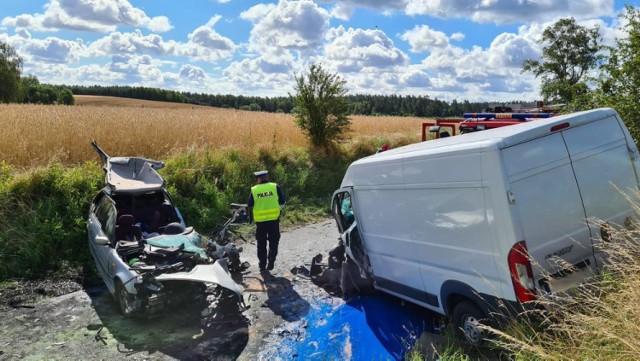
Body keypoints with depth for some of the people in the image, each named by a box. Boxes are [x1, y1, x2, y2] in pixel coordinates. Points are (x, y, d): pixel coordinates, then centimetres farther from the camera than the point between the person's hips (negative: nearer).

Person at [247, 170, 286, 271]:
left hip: (260, 220, 1)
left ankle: (262, 264, 19)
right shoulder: (275, 187, -4)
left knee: (261, 243, 14)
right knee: (273, 241, 12)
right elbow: (282, 203, -2)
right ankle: (271, 262, 4)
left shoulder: (254, 190, -2)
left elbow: (250, 205, 3)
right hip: (274, 219, -1)